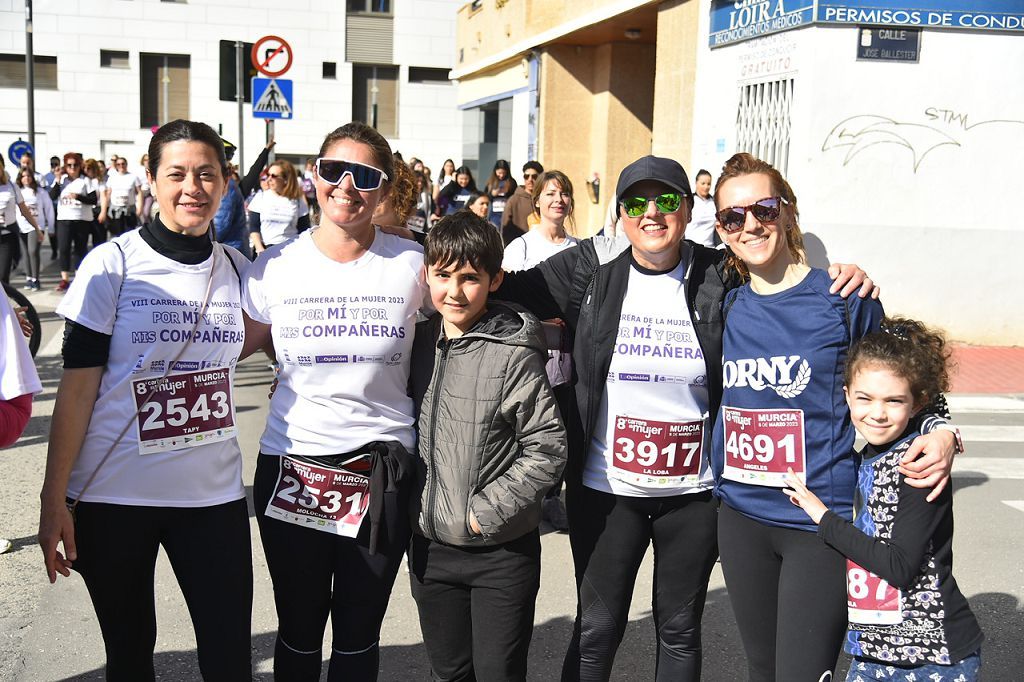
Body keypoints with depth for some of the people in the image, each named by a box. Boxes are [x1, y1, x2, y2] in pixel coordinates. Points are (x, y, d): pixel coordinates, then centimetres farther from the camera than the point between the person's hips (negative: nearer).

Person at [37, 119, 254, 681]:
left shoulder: (237, 269, 4)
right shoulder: (112, 264, -6)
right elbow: (77, 387, -6)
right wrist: (54, 498, -9)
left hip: (212, 492, 2)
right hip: (113, 494, -2)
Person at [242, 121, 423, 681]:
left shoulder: (412, 264, -4)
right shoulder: (274, 266, -2)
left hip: (382, 471, 0)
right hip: (291, 466, 1)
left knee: (358, 637, 13)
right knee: (298, 633, 13)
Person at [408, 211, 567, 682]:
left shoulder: (514, 354, -14)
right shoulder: (418, 341, 3)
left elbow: (548, 447, -15)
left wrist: (487, 511, -16)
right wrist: (412, 501, 6)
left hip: (502, 552, -5)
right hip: (431, 545, 5)